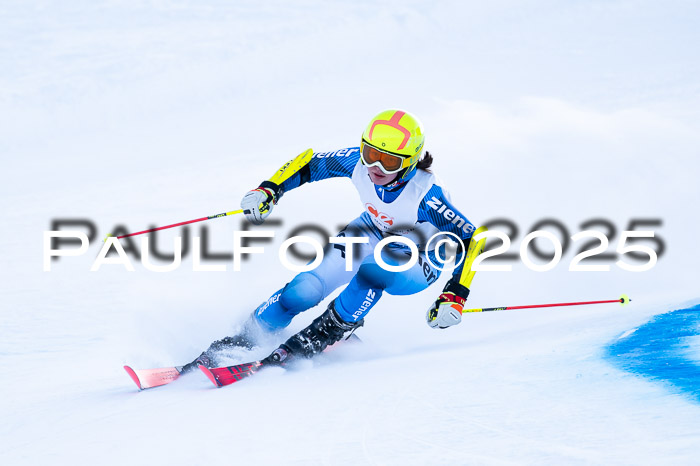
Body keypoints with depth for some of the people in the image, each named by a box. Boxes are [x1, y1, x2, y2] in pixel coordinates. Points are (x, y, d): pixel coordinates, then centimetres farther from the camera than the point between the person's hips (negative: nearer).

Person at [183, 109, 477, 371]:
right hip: (374, 233, 4)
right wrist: (269, 190, -20)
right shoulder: (359, 163, -24)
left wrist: (456, 295, -37)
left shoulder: (426, 195, -37)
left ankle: (332, 330, -15)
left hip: (419, 263, -4)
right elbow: (311, 165, -7)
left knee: (372, 270, -39)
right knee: (304, 290, -14)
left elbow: (470, 239, -30)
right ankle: (241, 342, 1)